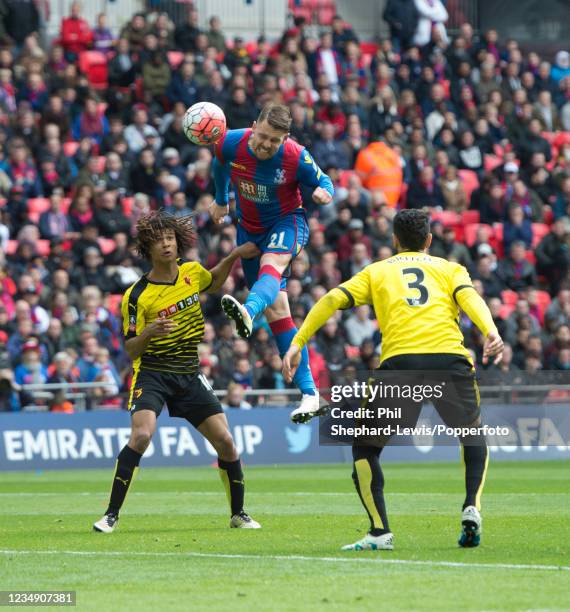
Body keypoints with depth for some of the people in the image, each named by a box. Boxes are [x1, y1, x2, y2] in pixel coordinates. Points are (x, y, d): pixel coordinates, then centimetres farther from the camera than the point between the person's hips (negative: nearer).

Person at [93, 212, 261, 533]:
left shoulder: (192, 272, 1)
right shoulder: (137, 295, -12)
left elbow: (213, 282, 27)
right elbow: (131, 349, -8)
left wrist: (234, 256, 12)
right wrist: (147, 333, -29)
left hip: (189, 374, 4)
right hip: (152, 373, -4)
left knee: (226, 442, -1)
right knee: (141, 435, -26)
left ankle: (239, 514, 18)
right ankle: (111, 515, -18)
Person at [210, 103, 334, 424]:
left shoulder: (296, 157, -20)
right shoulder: (232, 144, -14)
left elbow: (324, 182, -4)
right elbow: (220, 166, 11)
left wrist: (325, 192, -28)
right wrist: (221, 200, 25)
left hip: (288, 221, -4)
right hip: (250, 228, 4)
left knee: (271, 264, -39)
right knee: (276, 310, -3)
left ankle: (248, 311, -73)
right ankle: (309, 393, -3)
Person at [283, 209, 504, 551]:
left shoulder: (377, 271, 25)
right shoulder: (450, 268, 24)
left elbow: (333, 299, 10)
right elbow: (469, 297, 3)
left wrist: (297, 344, 8)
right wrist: (491, 332, -15)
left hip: (400, 361, -1)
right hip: (451, 358, 1)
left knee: (365, 447, 16)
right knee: (474, 437, 28)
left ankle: (380, 532, 2)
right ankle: (472, 508, 7)